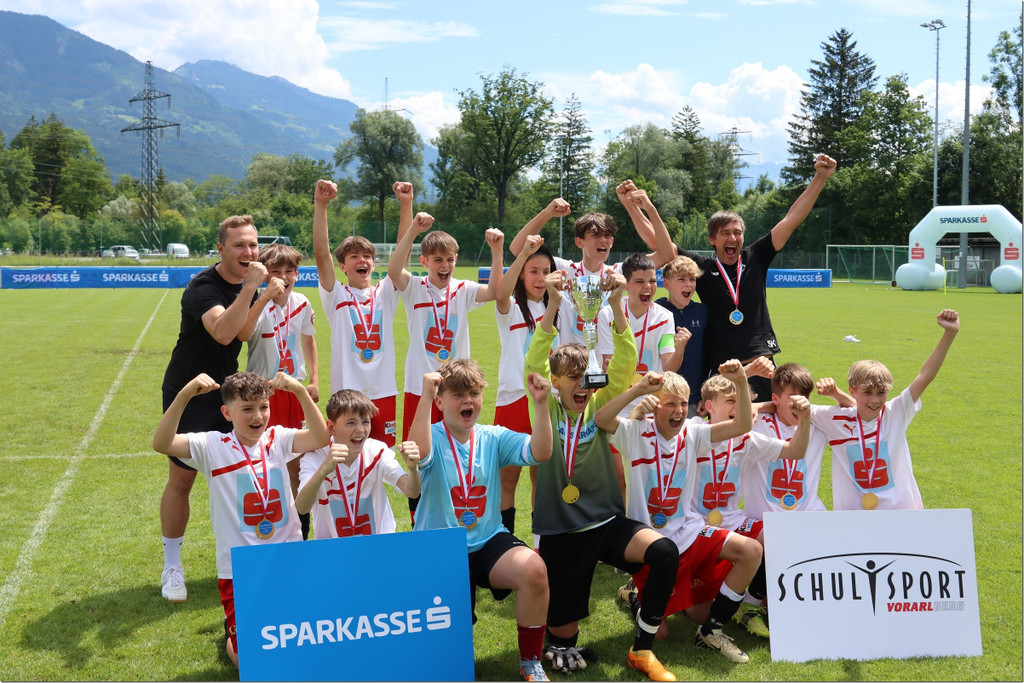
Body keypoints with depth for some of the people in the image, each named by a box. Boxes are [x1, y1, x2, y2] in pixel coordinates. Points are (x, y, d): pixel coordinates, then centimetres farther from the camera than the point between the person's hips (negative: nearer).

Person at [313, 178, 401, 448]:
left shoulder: (385, 293, 7)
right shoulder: (336, 295, 1)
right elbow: (321, 253, -12)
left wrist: (406, 204, -12)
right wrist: (320, 204, -23)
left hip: (384, 393, 2)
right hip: (347, 393, -2)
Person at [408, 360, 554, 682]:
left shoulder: (494, 438, 4)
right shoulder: (433, 438, -7)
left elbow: (539, 453, -11)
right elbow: (418, 453, -32)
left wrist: (541, 405, -23)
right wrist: (425, 398, -37)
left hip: (488, 541, 2)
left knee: (534, 569, -29)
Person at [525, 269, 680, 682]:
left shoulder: (600, 405, 0)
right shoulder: (546, 411, -4)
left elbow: (625, 363, -14)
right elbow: (534, 364, -21)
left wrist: (616, 304, -28)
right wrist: (552, 306, -34)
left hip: (606, 522, 2)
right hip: (560, 531, -1)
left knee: (665, 552, -26)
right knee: (562, 631, -1)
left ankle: (642, 649, -8)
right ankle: (562, 645, 40)